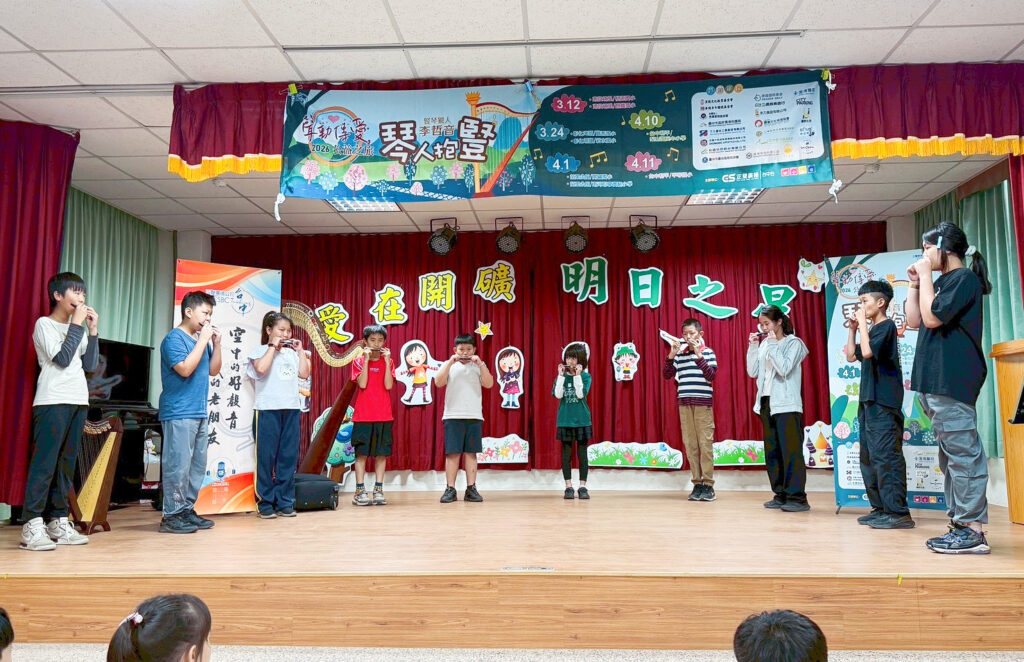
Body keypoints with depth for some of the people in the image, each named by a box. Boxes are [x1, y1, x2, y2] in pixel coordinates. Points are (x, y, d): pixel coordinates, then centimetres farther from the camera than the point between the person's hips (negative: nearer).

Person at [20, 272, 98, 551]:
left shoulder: (77, 329, 18)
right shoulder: (44, 324, -1)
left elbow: (89, 364, 13)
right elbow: (62, 359, -12)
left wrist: (93, 331, 6)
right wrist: (77, 324, -8)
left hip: (78, 402, 7)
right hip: (52, 402, -7)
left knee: (66, 465, 7)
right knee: (44, 465, -10)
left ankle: (58, 522, 11)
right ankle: (32, 526, -9)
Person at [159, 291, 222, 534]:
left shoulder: (201, 339, 14)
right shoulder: (175, 338, -8)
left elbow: (213, 370, 16)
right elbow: (185, 369, -20)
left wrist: (216, 343, 4)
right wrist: (203, 340, -15)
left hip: (199, 413, 9)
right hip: (179, 414, -9)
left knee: (198, 465, 11)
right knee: (178, 465, -7)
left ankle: (187, 510, 19)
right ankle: (172, 515, -1)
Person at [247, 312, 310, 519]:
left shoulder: (291, 352, 17)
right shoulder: (260, 351, 2)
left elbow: (304, 374, 9)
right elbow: (261, 368, -17)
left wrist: (300, 351, 7)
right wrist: (273, 346, -10)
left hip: (291, 409, 5)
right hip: (267, 409, -5)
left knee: (289, 457, 6)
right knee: (266, 457, -1)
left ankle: (285, 502, 13)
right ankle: (265, 503, 6)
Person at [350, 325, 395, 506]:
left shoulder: (388, 361, 8)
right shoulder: (359, 361, 3)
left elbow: (388, 386, -7)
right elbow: (362, 384, -11)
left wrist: (387, 361, -11)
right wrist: (366, 360, -13)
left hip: (384, 416, 2)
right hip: (363, 415, -2)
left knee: (381, 453, 3)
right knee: (361, 453, -2)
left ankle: (378, 490, 9)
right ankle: (360, 491, 3)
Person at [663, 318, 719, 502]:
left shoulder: (708, 352, 3)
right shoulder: (679, 354, 11)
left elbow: (711, 375, -9)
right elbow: (666, 375, 7)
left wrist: (698, 355, -14)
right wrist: (671, 355, -5)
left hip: (703, 403, -3)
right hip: (684, 403, 3)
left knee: (705, 443, -4)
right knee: (690, 445, 3)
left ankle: (708, 485, 1)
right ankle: (697, 483, 9)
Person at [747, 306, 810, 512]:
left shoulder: (793, 343, -4)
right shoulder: (764, 345, 13)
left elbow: (784, 369, -17)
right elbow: (752, 372, 9)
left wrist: (773, 344, -14)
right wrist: (753, 346, 2)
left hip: (786, 405, -7)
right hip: (766, 403, 7)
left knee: (790, 451, -9)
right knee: (771, 452, 8)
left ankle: (797, 497, -6)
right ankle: (781, 495, 15)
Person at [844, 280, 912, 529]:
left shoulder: (886, 326, -8)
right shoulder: (871, 329, 19)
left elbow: (867, 351, -22)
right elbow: (851, 356, 20)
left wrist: (862, 322, -12)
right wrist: (853, 329, 13)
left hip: (884, 402, -10)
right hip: (870, 401, 10)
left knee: (885, 455, -12)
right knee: (868, 457, 10)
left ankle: (898, 512, -11)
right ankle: (880, 507, 15)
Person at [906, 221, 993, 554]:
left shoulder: (964, 278, -7)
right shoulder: (942, 282, 20)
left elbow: (932, 317, -16)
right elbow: (914, 321, 20)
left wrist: (926, 276, -6)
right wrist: (915, 283, 14)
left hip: (952, 382, -10)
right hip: (933, 382, 10)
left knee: (962, 454, -9)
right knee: (950, 455, 11)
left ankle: (973, 530, -7)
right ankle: (959, 522, 18)